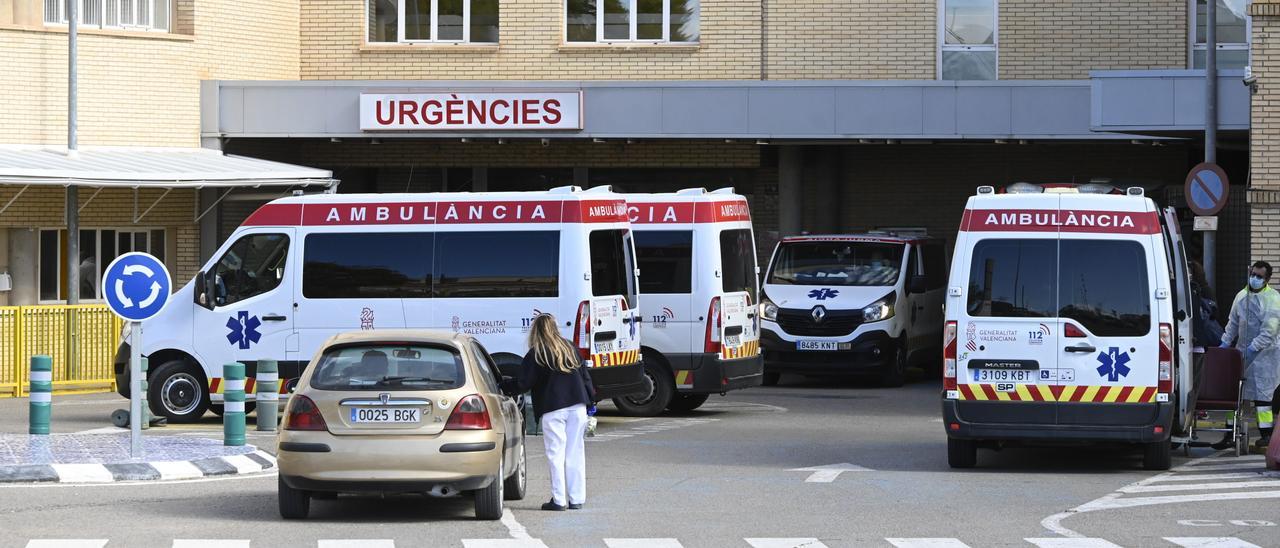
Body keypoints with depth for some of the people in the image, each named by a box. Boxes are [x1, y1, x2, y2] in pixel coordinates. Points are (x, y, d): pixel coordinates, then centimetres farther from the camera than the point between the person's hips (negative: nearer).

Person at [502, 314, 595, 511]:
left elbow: (523, 384, -5)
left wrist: (503, 387, 11)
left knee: (556, 454, -1)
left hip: (553, 409, -5)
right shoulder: (571, 349, 12)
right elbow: (585, 375, 14)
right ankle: (576, 499, 8)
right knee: (575, 453, 7)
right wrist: (590, 398, 21)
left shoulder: (535, 355, -4)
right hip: (577, 406, 5)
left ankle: (559, 500, -3)